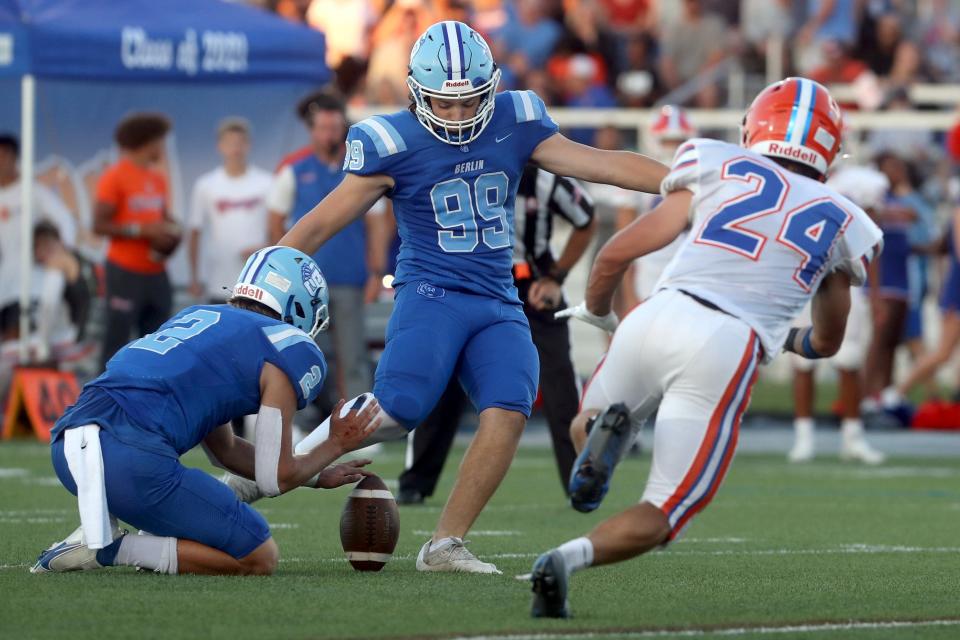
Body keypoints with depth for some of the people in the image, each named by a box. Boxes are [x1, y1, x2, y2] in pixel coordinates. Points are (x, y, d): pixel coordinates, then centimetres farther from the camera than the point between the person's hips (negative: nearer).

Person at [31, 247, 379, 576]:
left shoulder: (194, 316, 31)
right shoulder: (291, 349, 8)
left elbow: (224, 450, 39)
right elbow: (275, 480, 8)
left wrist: (319, 476, 46)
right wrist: (336, 445, 27)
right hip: (132, 460, -7)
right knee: (259, 559, 8)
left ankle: (97, 528, 13)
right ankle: (110, 549, -6)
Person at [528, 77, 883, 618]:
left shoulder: (720, 170, 15)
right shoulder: (840, 224, 19)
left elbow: (618, 254, 11)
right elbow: (827, 343, 32)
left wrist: (597, 312, 32)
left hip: (659, 318, 1)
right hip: (730, 351, -1)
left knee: (585, 427, 30)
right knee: (663, 515, 8)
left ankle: (603, 431, -8)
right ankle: (570, 557, -22)